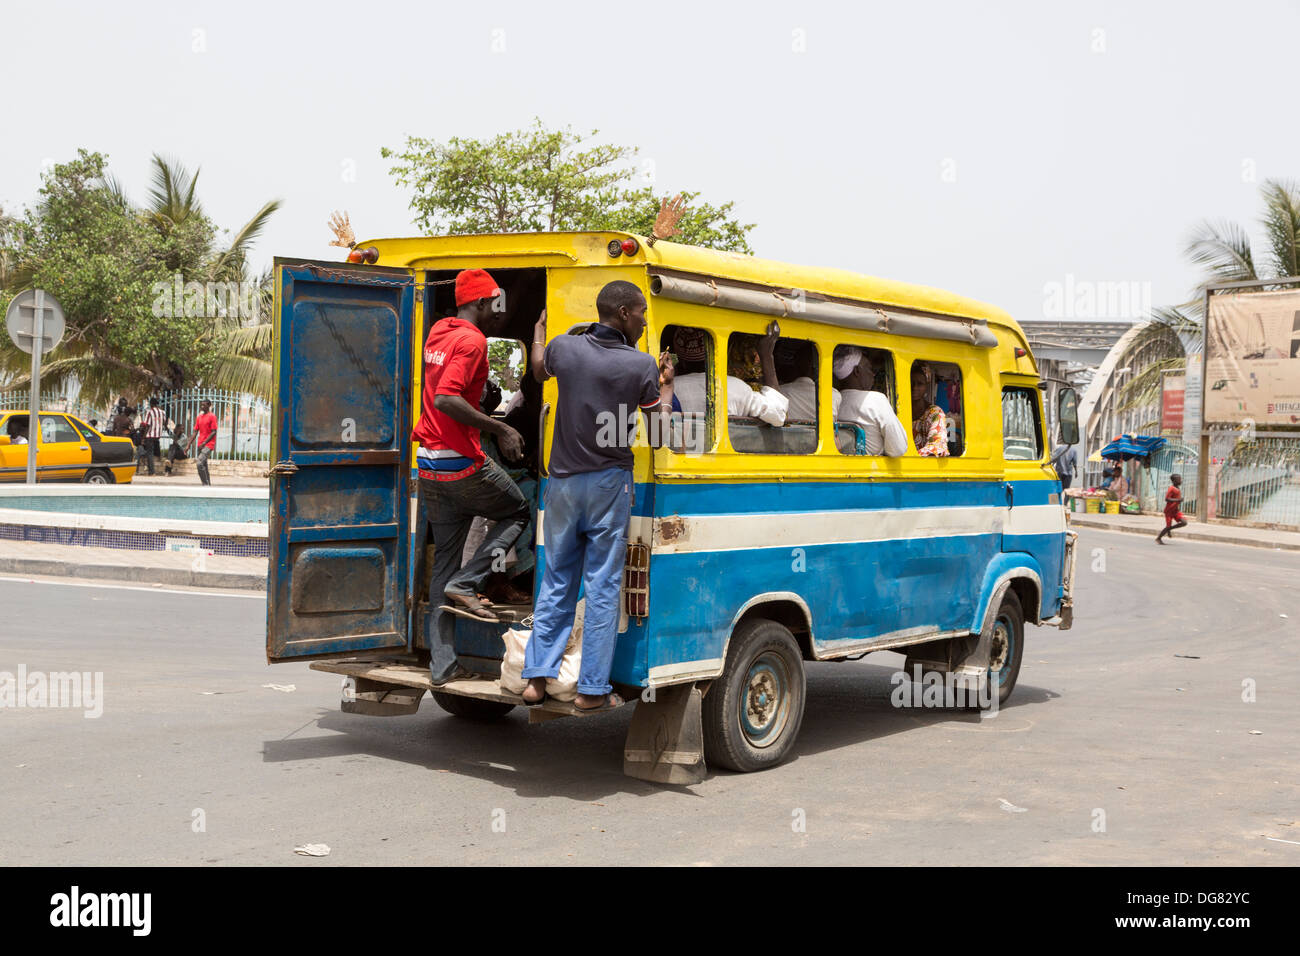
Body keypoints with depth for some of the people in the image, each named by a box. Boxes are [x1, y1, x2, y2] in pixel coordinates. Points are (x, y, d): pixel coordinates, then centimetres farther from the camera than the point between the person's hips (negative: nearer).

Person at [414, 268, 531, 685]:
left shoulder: (439, 332, 14)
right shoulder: (472, 341, -13)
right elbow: (446, 399, -26)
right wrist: (499, 428, -21)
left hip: (429, 465, 8)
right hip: (463, 463, -8)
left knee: (443, 561, 10)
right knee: (518, 512, 15)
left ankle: (442, 664, 11)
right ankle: (465, 585, 0)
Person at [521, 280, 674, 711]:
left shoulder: (564, 348, -2)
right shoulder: (642, 366, -9)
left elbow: (538, 371, 23)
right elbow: (657, 437, -2)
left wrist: (539, 329, 41)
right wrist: (666, 387, 13)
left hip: (563, 481, 3)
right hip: (609, 483, -3)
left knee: (556, 582, 14)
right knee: (602, 586, 3)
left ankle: (537, 676, 12)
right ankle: (592, 689, 5)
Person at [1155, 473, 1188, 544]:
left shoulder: (1178, 489, 9)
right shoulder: (1172, 488, -17)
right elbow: (1166, 499, -23)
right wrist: (1178, 500, -28)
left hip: (1175, 511, 8)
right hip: (1169, 511, -8)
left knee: (1184, 522, -7)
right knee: (1168, 526, -2)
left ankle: (1169, 530, 11)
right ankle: (1158, 538, 18)